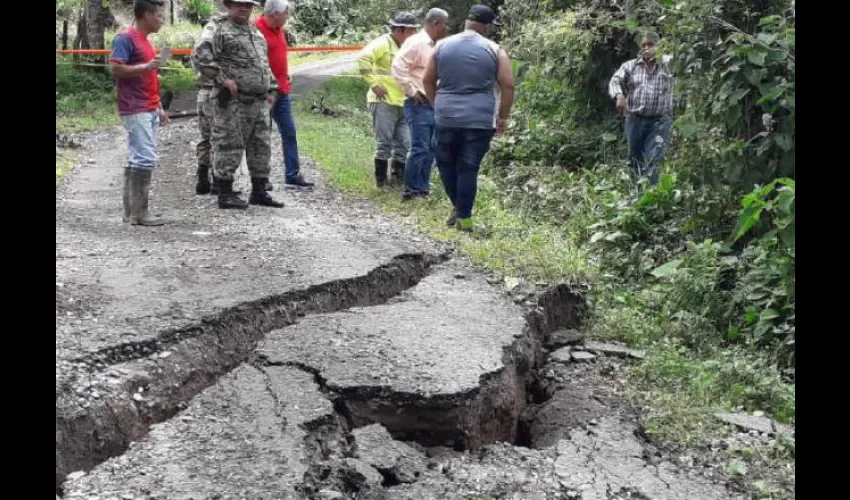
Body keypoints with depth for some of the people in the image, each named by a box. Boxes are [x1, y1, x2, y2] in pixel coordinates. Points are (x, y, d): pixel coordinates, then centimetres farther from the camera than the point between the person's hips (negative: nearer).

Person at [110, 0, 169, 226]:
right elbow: (116, 69, -18)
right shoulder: (126, 39, -8)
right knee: (145, 159, -12)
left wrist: (159, 108, 20)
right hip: (135, 111, -9)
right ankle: (139, 212, -8)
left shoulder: (146, 41, 19)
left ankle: (130, 211, 14)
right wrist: (147, 66, -16)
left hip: (149, 111, 9)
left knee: (138, 159, 10)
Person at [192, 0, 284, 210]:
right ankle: (225, 194, 4)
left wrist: (271, 89, 19)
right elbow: (199, 55, -18)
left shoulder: (256, 32, 20)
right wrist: (222, 78, -19)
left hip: (260, 102, 8)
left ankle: (259, 192, 19)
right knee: (229, 147, -4)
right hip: (233, 102, -8)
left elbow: (266, 64, 29)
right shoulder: (218, 29, -5)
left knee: (261, 147, 10)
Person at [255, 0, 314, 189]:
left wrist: (285, 78, 15)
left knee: (289, 132, 7)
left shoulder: (279, 30, 13)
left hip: (282, 91, 8)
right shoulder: (257, 30, -14)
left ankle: (293, 175, 12)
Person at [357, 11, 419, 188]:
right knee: (384, 143, -2)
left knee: (404, 144, 8)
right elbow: (363, 58, -22)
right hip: (384, 102, -7)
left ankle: (398, 178, 18)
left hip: (402, 104, 7)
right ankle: (381, 180, 7)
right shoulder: (383, 43, -9)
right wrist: (374, 83, -20)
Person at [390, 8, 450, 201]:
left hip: (434, 105, 9)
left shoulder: (435, 46, 15)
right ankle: (410, 190, -2)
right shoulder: (416, 42, -12)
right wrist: (412, 91, -18)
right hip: (419, 105, -9)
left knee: (430, 149, 11)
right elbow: (398, 66, -21)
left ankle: (423, 188, 18)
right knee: (420, 148, -9)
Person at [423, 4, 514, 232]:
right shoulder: (494, 50, 1)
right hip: (480, 120, -1)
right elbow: (508, 86, -2)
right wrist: (503, 117, 8)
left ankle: (458, 208, 24)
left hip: (446, 117, 1)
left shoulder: (442, 46, 7)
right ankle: (464, 218, 6)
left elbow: (428, 81, 12)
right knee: (468, 168, 3)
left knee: (446, 164, 18)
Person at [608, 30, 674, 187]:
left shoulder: (668, 65, 4)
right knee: (635, 161, 13)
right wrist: (619, 95, -25)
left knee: (652, 163, -11)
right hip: (634, 121, 3)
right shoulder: (630, 66, 8)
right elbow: (615, 81, -3)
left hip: (659, 123, -3)